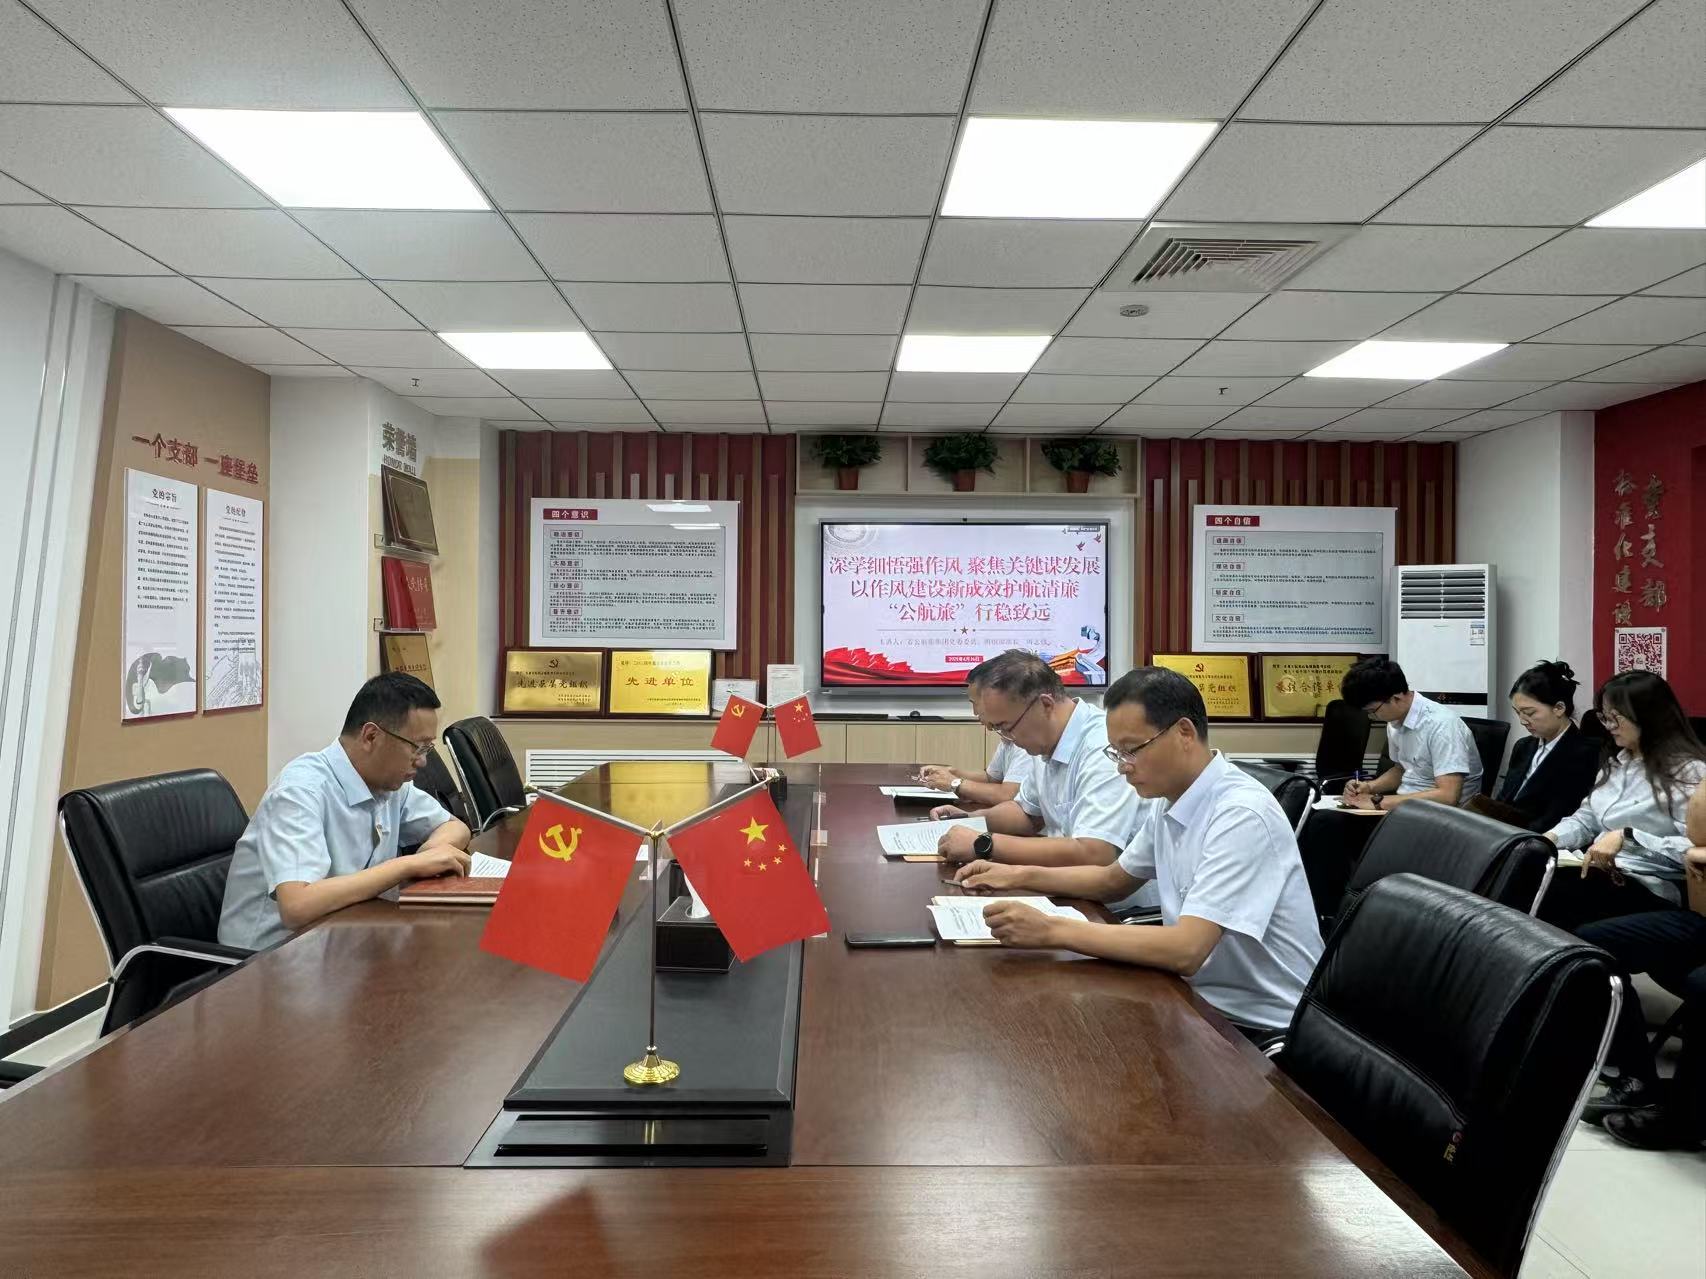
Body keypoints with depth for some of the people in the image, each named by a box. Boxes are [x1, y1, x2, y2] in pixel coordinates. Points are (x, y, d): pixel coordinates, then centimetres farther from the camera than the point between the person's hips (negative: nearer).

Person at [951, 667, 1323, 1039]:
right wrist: (1020, 876, 6)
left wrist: (1052, 930, -29)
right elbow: (1114, 880, 19)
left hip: (1263, 1033, -7)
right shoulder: (1168, 800, 3)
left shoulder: (1242, 814, -24)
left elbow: (1186, 949, -31)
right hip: (1206, 1004, 7)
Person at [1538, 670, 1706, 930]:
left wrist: (1627, 837, -24)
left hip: (1648, 887, -7)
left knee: (1541, 899, -31)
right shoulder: (1616, 762, 19)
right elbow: (1586, 818, 19)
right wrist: (1552, 837, 0)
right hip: (1599, 872, 7)